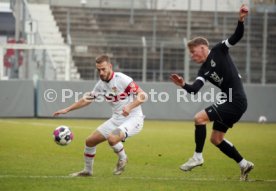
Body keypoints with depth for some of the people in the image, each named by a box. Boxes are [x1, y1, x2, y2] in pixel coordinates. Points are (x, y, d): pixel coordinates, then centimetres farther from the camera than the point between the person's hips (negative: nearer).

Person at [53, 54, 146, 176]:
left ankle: (122, 159, -2)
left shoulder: (122, 79, -18)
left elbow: (142, 95, -21)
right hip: (116, 119, 8)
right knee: (90, 141, 6)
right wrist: (67, 110, 14)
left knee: (112, 138, -34)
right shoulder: (101, 84, 4)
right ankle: (87, 170, 29)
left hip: (133, 119, -8)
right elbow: (87, 100, 18)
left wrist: (130, 107, -38)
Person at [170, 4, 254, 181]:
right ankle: (244, 164, 21)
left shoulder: (219, 51, -2)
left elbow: (236, 37, -12)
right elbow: (194, 89, -3)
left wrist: (241, 20, -28)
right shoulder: (204, 71, 12)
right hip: (229, 101, 9)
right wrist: (183, 85, -22)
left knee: (200, 118, -16)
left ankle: (198, 157, -9)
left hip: (235, 100, -9)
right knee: (216, 139, 13)